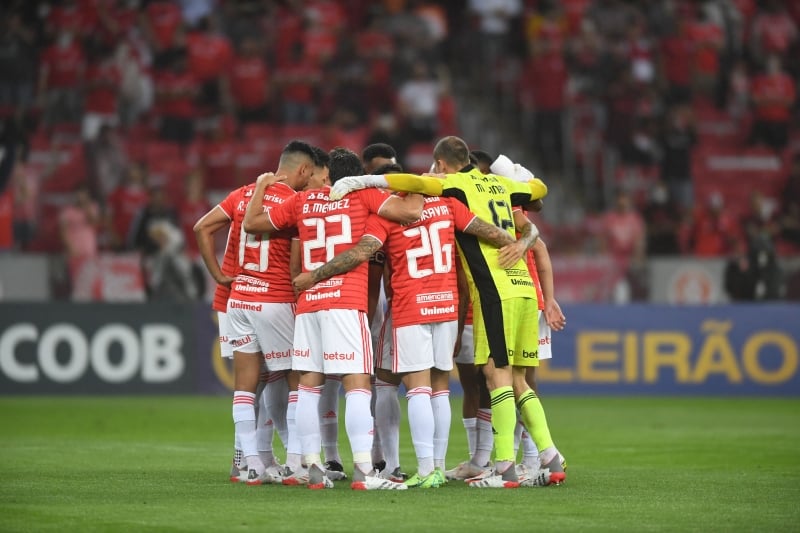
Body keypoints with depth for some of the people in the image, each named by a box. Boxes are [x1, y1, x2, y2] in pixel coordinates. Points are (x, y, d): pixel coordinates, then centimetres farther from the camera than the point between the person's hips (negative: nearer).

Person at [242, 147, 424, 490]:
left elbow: (251, 223, 21)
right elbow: (411, 211, -6)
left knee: (309, 386, 9)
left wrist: (261, 186, 37)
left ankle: (313, 469, 7)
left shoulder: (303, 201, 15)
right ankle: (363, 471, -17)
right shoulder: (362, 195, 5)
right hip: (346, 302, -4)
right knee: (357, 385, -8)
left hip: (308, 304, 4)